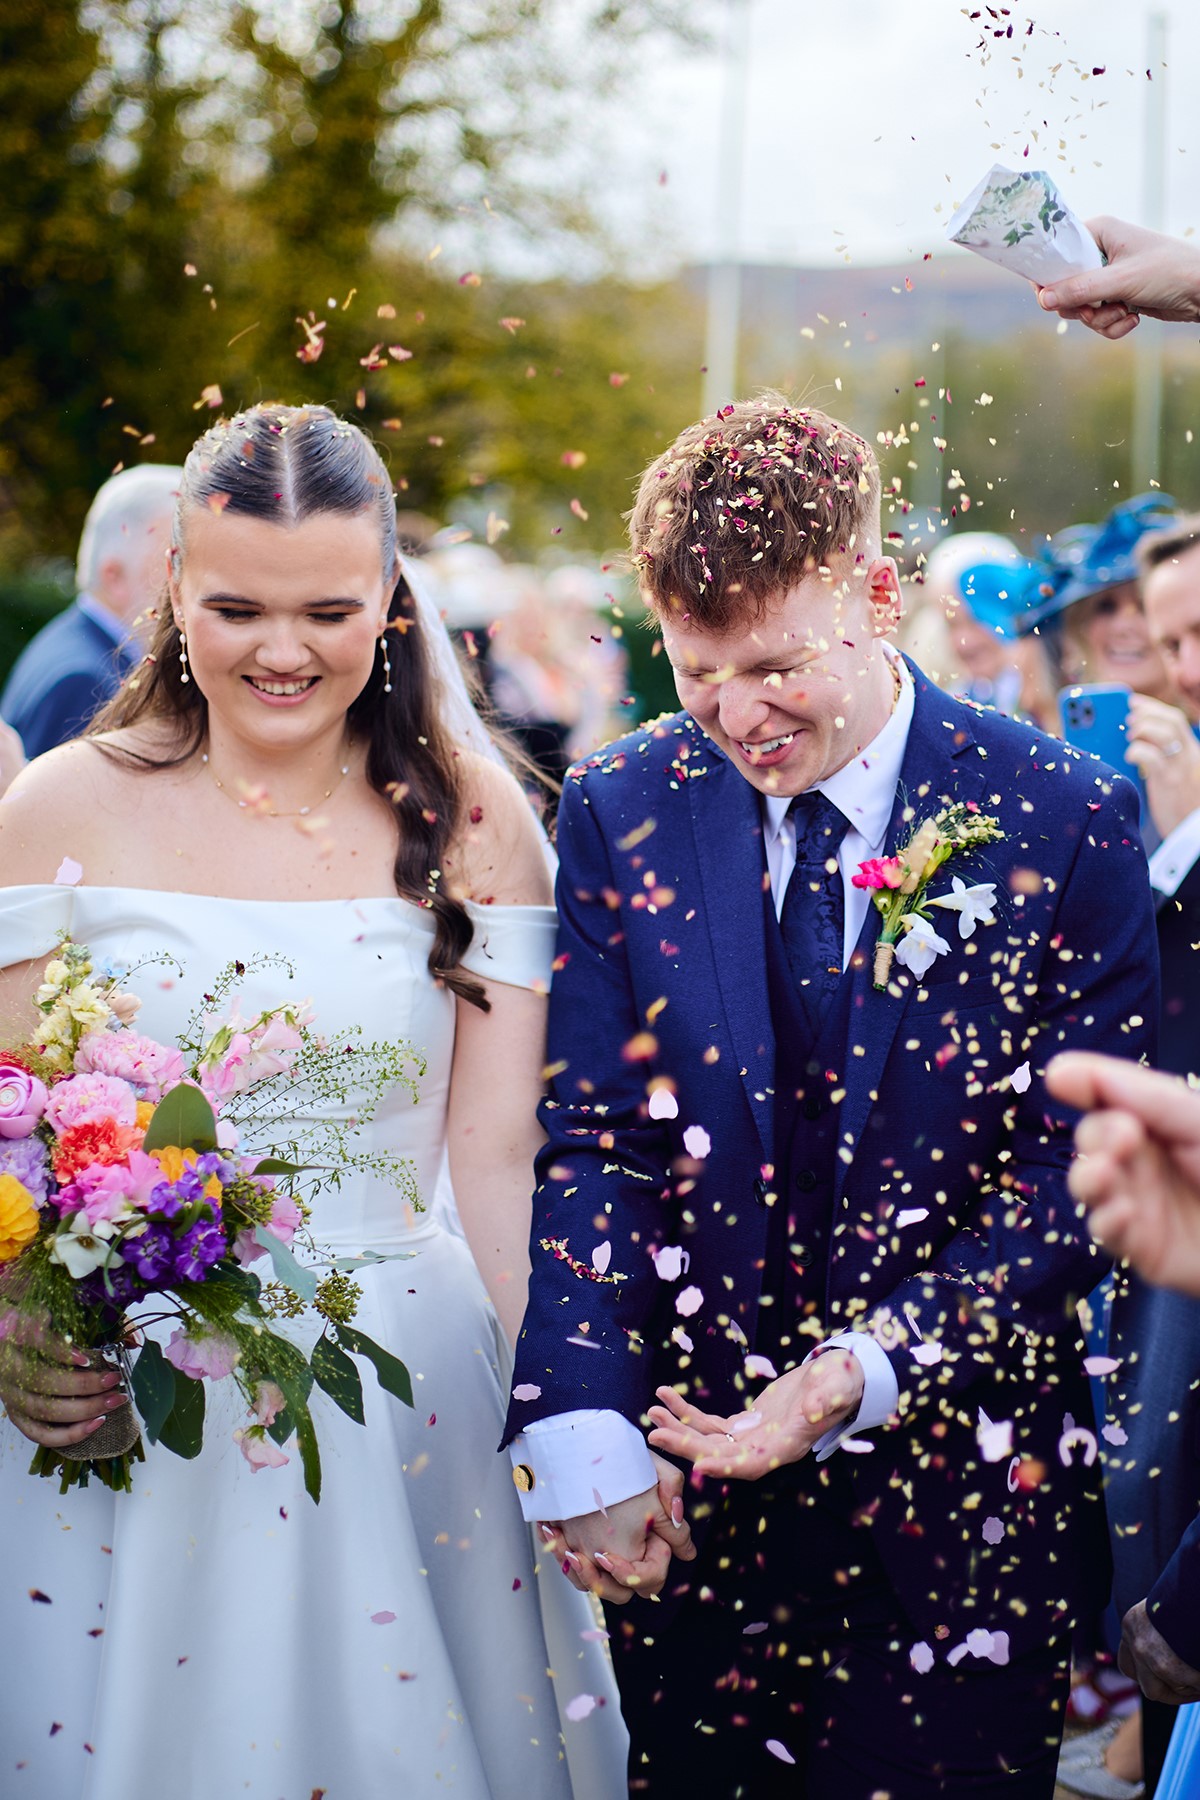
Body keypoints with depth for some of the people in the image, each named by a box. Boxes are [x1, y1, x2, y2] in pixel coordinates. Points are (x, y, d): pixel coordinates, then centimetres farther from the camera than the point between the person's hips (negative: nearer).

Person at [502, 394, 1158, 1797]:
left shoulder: (1064, 822, -6)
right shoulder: (617, 809, 0)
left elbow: (1075, 1168, -7)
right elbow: (591, 1140, -3)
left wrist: (864, 1371, -19)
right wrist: (583, 1436, -15)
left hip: (954, 1483, -2)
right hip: (686, 1479, 2)